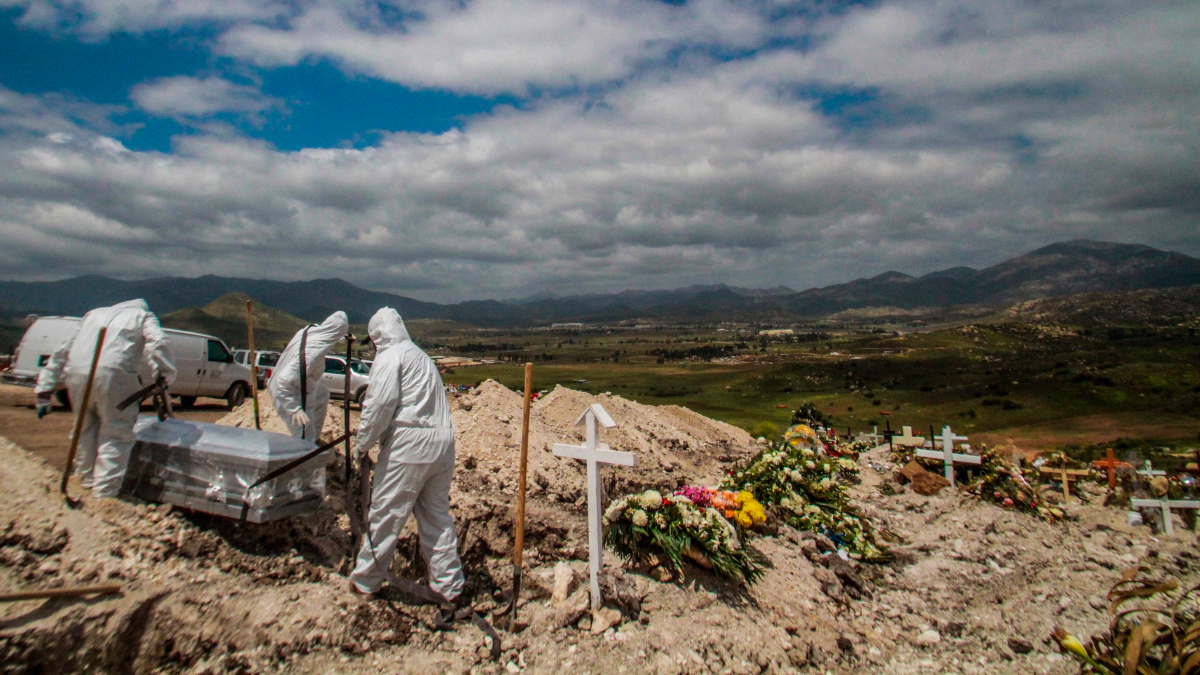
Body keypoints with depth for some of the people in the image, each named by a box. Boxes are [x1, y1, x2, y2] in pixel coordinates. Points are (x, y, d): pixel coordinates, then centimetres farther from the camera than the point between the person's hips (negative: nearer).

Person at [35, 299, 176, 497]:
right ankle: (104, 491, -3)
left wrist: (45, 389, 29)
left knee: (86, 429, 24)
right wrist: (164, 374, -4)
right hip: (112, 374, -5)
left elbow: (62, 351, 29)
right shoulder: (144, 315, 18)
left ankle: (88, 479, 36)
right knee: (116, 435, 1)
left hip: (76, 374, 5)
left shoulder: (93, 314, 33)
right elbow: (157, 343, -5)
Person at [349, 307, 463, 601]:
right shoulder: (421, 356, 25)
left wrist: (363, 443, -4)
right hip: (443, 442, 8)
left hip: (409, 444, -8)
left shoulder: (390, 356, -2)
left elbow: (381, 403, -14)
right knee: (437, 515, 14)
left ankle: (365, 581, 21)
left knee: (385, 513, 6)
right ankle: (449, 585, 19)